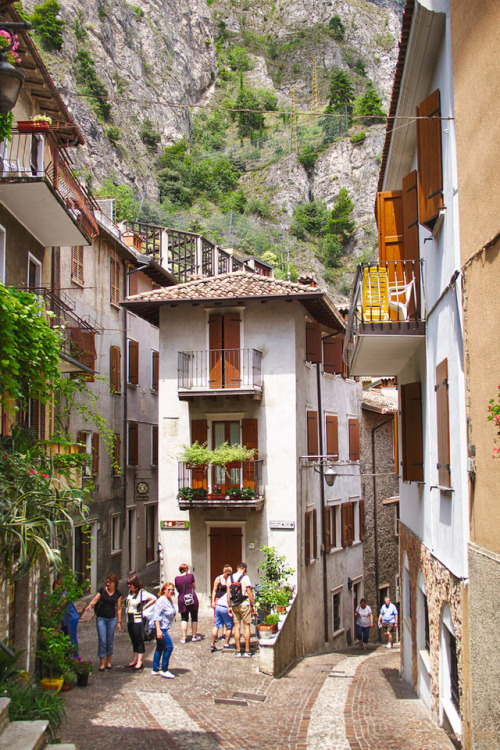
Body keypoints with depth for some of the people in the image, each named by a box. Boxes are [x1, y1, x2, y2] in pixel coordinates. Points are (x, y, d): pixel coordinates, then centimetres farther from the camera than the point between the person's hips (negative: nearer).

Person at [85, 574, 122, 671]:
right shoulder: (102, 590, -2)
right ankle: (102, 663, 3)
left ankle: (108, 662, 22)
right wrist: (90, 605, -35)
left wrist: (119, 622, 3)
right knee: (102, 641, -5)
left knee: (110, 641, 6)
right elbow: (95, 600, -13)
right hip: (101, 618, -1)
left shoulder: (118, 594, 2)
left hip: (112, 619, 1)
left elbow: (118, 609, 6)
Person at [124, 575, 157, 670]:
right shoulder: (130, 593, 11)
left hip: (138, 620, -8)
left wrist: (144, 607, -14)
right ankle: (135, 660, 22)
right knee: (134, 641, 14)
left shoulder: (142, 592, -13)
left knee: (139, 641, -2)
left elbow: (154, 599, -20)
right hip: (130, 620, 8)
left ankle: (140, 662, 2)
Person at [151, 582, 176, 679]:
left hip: (164, 628, 10)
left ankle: (155, 670, 24)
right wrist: (158, 630, -29)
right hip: (160, 628, -10)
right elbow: (156, 616, -24)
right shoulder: (161, 601, -19)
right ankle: (164, 670, -1)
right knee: (169, 647, -10)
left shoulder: (170, 601, 11)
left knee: (160, 648, 15)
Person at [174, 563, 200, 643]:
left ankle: (183, 638, -1)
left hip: (181, 599, 2)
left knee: (184, 619, 6)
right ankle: (194, 636, 19)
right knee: (194, 618, 11)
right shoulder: (190, 575, -3)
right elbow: (194, 587, 8)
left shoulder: (177, 578, 3)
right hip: (192, 599, -2)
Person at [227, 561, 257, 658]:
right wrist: (253, 606, -2)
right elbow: (249, 593, -9)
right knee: (246, 627, 3)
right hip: (244, 604, -4)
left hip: (234, 605, 4)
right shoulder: (245, 578, -8)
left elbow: (228, 594, 6)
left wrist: (229, 607, 11)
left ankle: (238, 651, 9)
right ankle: (247, 651, 4)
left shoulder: (230, 578, 6)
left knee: (237, 627, 8)